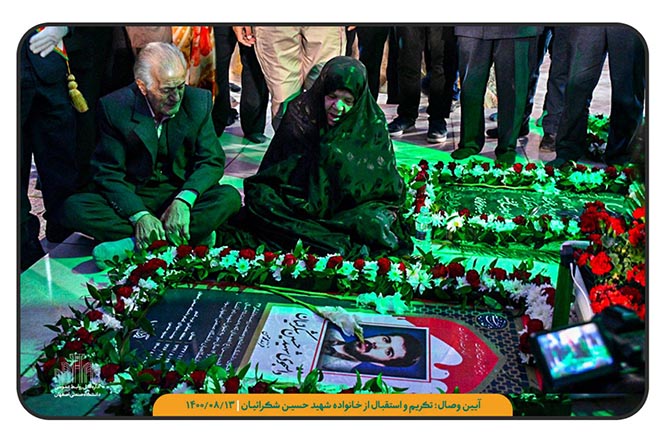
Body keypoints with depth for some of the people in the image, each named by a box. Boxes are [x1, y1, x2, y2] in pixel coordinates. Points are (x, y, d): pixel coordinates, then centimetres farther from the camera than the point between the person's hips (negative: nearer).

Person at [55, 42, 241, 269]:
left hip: (182, 193, 1)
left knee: (229, 197, -28)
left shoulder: (198, 101, -6)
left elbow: (212, 160, -5)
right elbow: (108, 174, -10)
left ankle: (134, 244, -32)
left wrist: (184, 200, -25)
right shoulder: (114, 107, -11)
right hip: (132, 198, 0)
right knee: (72, 208, -26)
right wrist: (139, 215, -28)